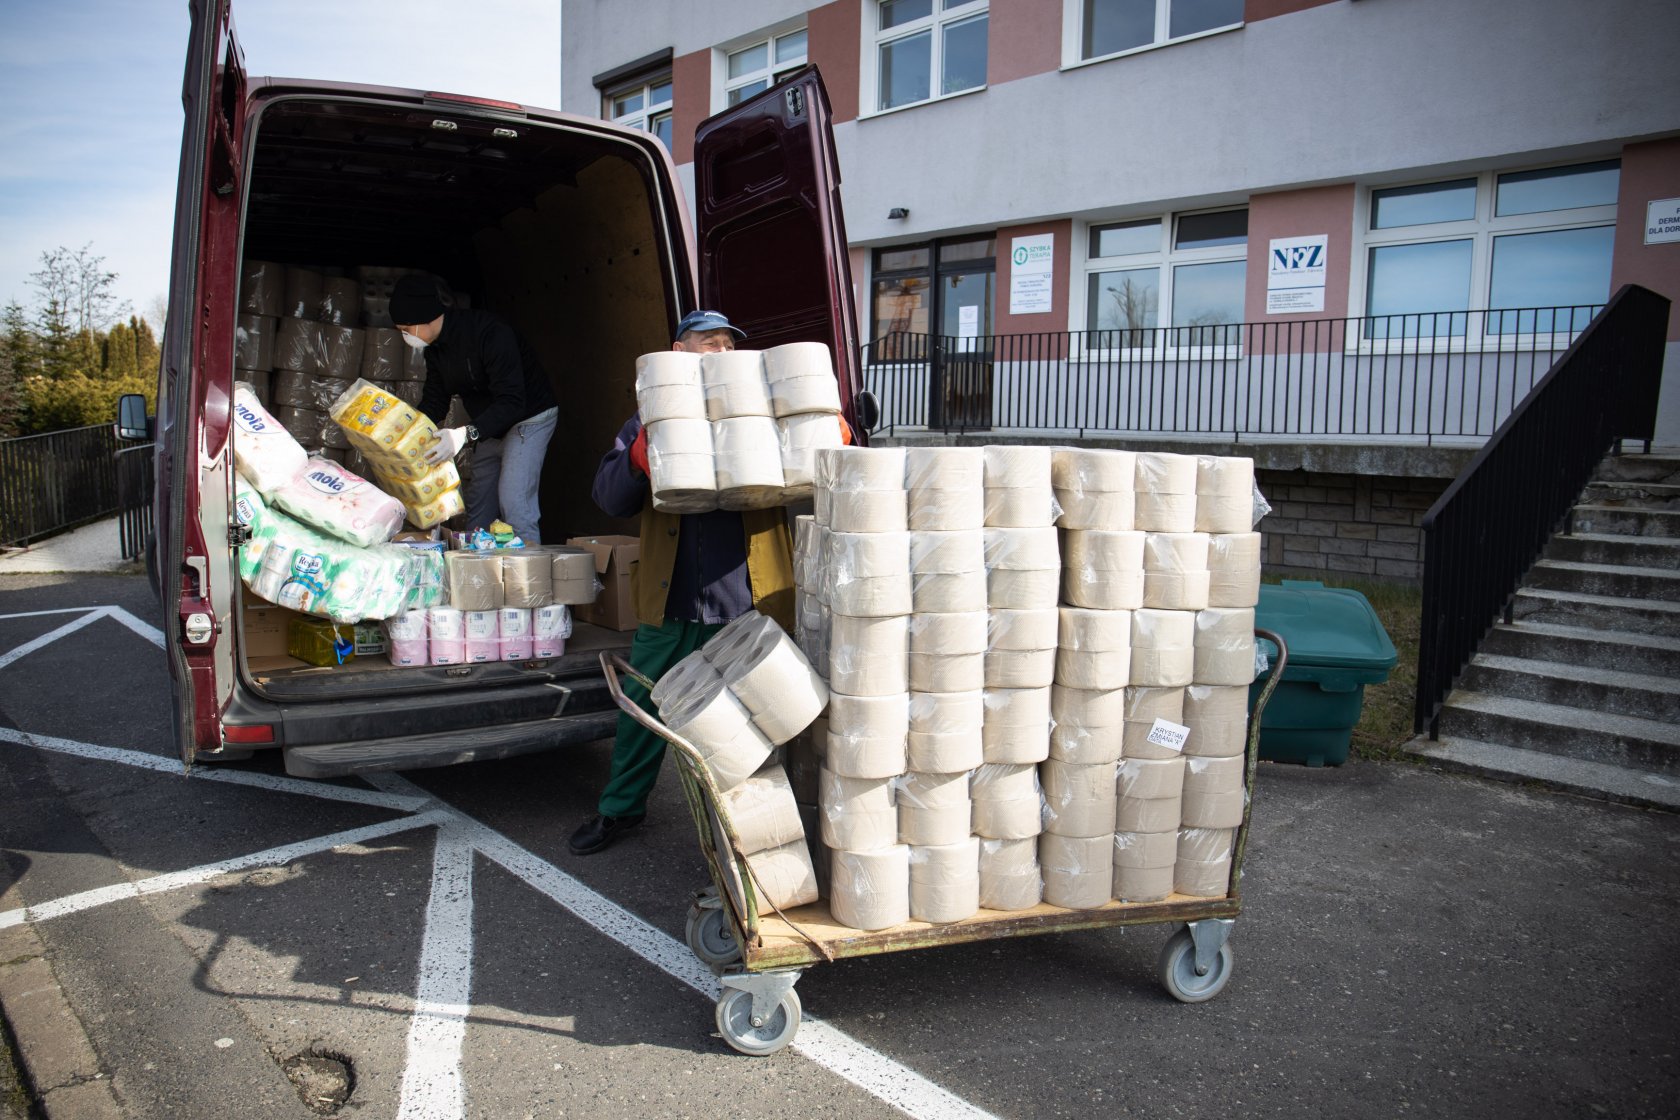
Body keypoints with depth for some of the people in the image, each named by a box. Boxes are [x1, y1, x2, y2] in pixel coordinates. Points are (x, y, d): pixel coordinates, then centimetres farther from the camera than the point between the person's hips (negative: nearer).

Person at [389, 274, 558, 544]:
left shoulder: (490, 333, -30)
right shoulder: (434, 348, -2)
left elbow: (512, 401, -36)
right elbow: (434, 401, 4)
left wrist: (466, 434, -47)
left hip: (529, 417, -9)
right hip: (490, 427, 9)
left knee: (514, 503, -20)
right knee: (477, 506, 8)